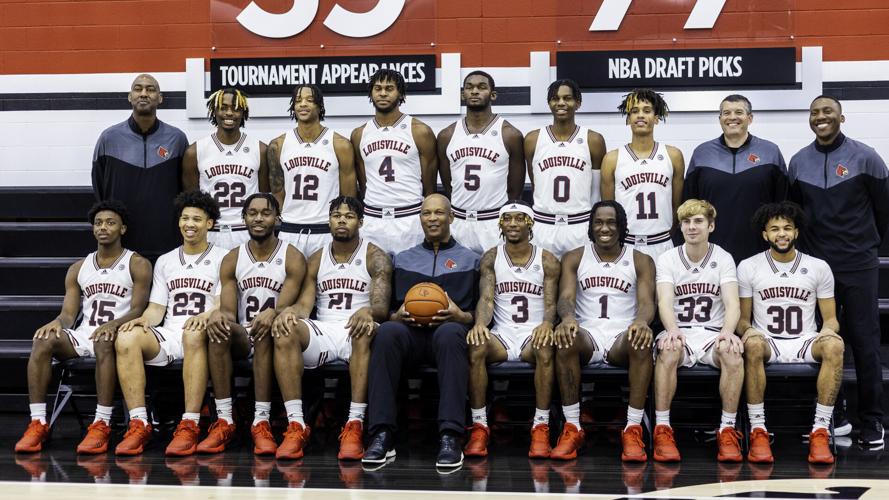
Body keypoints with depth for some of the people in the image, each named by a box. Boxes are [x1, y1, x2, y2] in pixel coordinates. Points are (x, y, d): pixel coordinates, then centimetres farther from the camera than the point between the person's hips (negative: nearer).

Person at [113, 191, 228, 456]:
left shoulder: (222, 259, 9)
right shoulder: (165, 261, 23)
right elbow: (157, 308, 17)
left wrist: (205, 317, -23)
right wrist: (143, 320, -6)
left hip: (202, 332, -4)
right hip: (168, 334, 4)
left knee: (194, 334, -41)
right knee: (127, 338, -28)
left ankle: (189, 425, -42)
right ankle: (139, 424, -30)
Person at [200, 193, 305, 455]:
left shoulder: (292, 258, 0)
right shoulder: (232, 259, 9)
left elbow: (285, 306, -11)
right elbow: (229, 310, 0)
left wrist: (272, 315, -36)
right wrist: (219, 314, -26)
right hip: (242, 337, 3)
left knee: (266, 331, -37)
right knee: (218, 329, -31)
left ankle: (261, 422, -39)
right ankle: (223, 421, -31)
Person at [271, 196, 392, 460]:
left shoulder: (375, 257, 5)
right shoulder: (316, 260, 17)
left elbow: (382, 306, -8)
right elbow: (305, 304, 8)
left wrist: (368, 312, -34)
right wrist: (289, 311, -18)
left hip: (356, 330, -3)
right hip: (322, 330, 3)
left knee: (366, 332, -40)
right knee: (285, 332, -28)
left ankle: (354, 426, -42)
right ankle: (296, 425, -32)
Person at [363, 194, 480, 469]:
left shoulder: (470, 260, 20)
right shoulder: (402, 259, 26)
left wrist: (460, 315, -8)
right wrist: (398, 315, -2)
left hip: (449, 330, -2)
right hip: (410, 332, 2)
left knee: (450, 332, -40)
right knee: (387, 331, -35)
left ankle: (450, 437, -46)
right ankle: (382, 434, -40)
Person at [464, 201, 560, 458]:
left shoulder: (547, 261, 6)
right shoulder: (491, 258, 8)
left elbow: (550, 302, -3)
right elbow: (486, 298, -5)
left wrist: (547, 324, -27)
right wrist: (480, 323, -28)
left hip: (534, 334, -1)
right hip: (501, 334, 1)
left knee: (546, 348, -37)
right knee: (475, 346, -33)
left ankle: (541, 428, -30)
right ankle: (479, 427, -26)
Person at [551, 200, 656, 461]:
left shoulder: (641, 261, 9)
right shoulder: (574, 258, 11)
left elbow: (647, 301, -4)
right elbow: (566, 296, -4)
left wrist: (642, 321, -30)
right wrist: (568, 318, -29)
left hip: (623, 337, 0)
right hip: (586, 335, 0)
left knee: (642, 338, -36)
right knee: (564, 338, -35)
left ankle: (633, 429, -31)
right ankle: (572, 428, -28)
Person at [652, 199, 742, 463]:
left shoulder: (723, 259, 4)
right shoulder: (667, 259, 2)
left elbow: (732, 303, -9)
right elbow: (665, 301, -13)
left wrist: (727, 332, -31)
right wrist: (672, 330, -36)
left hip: (713, 333, 1)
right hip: (679, 333, -1)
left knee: (732, 352, -33)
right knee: (668, 350, -36)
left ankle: (728, 430, -22)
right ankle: (662, 429, -28)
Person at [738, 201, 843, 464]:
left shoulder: (819, 267, 8)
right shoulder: (748, 267, 6)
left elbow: (830, 318, 10)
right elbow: (742, 318, 8)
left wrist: (828, 329, -14)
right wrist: (747, 329, -16)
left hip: (805, 343, 1)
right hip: (768, 343, -1)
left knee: (834, 345, -33)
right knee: (752, 344, -37)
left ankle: (821, 430, -30)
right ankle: (758, 430, -31)